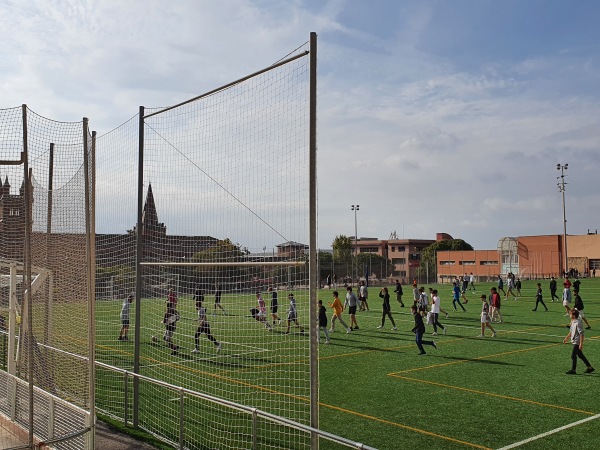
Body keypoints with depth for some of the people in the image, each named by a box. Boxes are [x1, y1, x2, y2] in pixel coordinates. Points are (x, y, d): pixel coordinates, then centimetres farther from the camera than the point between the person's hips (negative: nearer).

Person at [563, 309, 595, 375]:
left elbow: (581, 334, -23)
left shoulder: (578, 323, -21)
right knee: (580, 355, 17)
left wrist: (581, 344, -24)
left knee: (573, 356, -4)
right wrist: (566, 338, 26)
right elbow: (571, 332, 22)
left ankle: (573, 370, 5)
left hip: (577, 342, -10)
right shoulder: (573, 322, 9)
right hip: (574, 342, 10)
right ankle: (590, 367, 27)